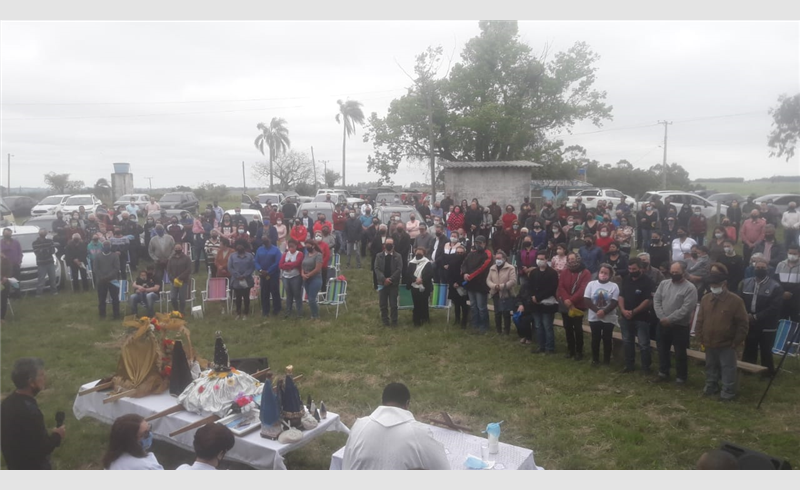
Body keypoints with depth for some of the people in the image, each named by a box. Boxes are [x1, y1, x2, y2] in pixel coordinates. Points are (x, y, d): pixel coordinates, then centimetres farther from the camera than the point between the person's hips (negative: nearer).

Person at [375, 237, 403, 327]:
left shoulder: (398, 256, 1)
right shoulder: (379, 256, 4)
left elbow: (399, 269, -8)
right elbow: (377, 269, -4)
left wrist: (390, 279, -15)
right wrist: (384, 279, -17)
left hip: (393, 283, -1)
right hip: (382, 283, 1)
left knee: (393, 304, 2)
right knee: (383, 304, 6)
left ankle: (394, 321, 13)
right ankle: (385, 321, 19)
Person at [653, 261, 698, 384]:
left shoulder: (690, 288, -13)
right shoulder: (664, 284, 3)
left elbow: (686, 309, -19)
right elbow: (656, 301, 0)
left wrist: (669, 319, -19)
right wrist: (662, 318, -11)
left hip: (680, 326, -5)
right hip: (663, 324, 5)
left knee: (680, 353, 5)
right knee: (662, 350, 16)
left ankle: (681, 378, 20)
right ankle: (663, 373, 32)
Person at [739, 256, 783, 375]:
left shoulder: (775, 286, -7)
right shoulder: (745, 283, 7)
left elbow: (774, 308, -14)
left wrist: (756, 317, -18)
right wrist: (746, 315, -12)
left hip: (766, 327, -4)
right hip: (748, 324, 4)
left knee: (766, 353, 6)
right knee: (748, 352, 14)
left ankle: (768, 374, 21)